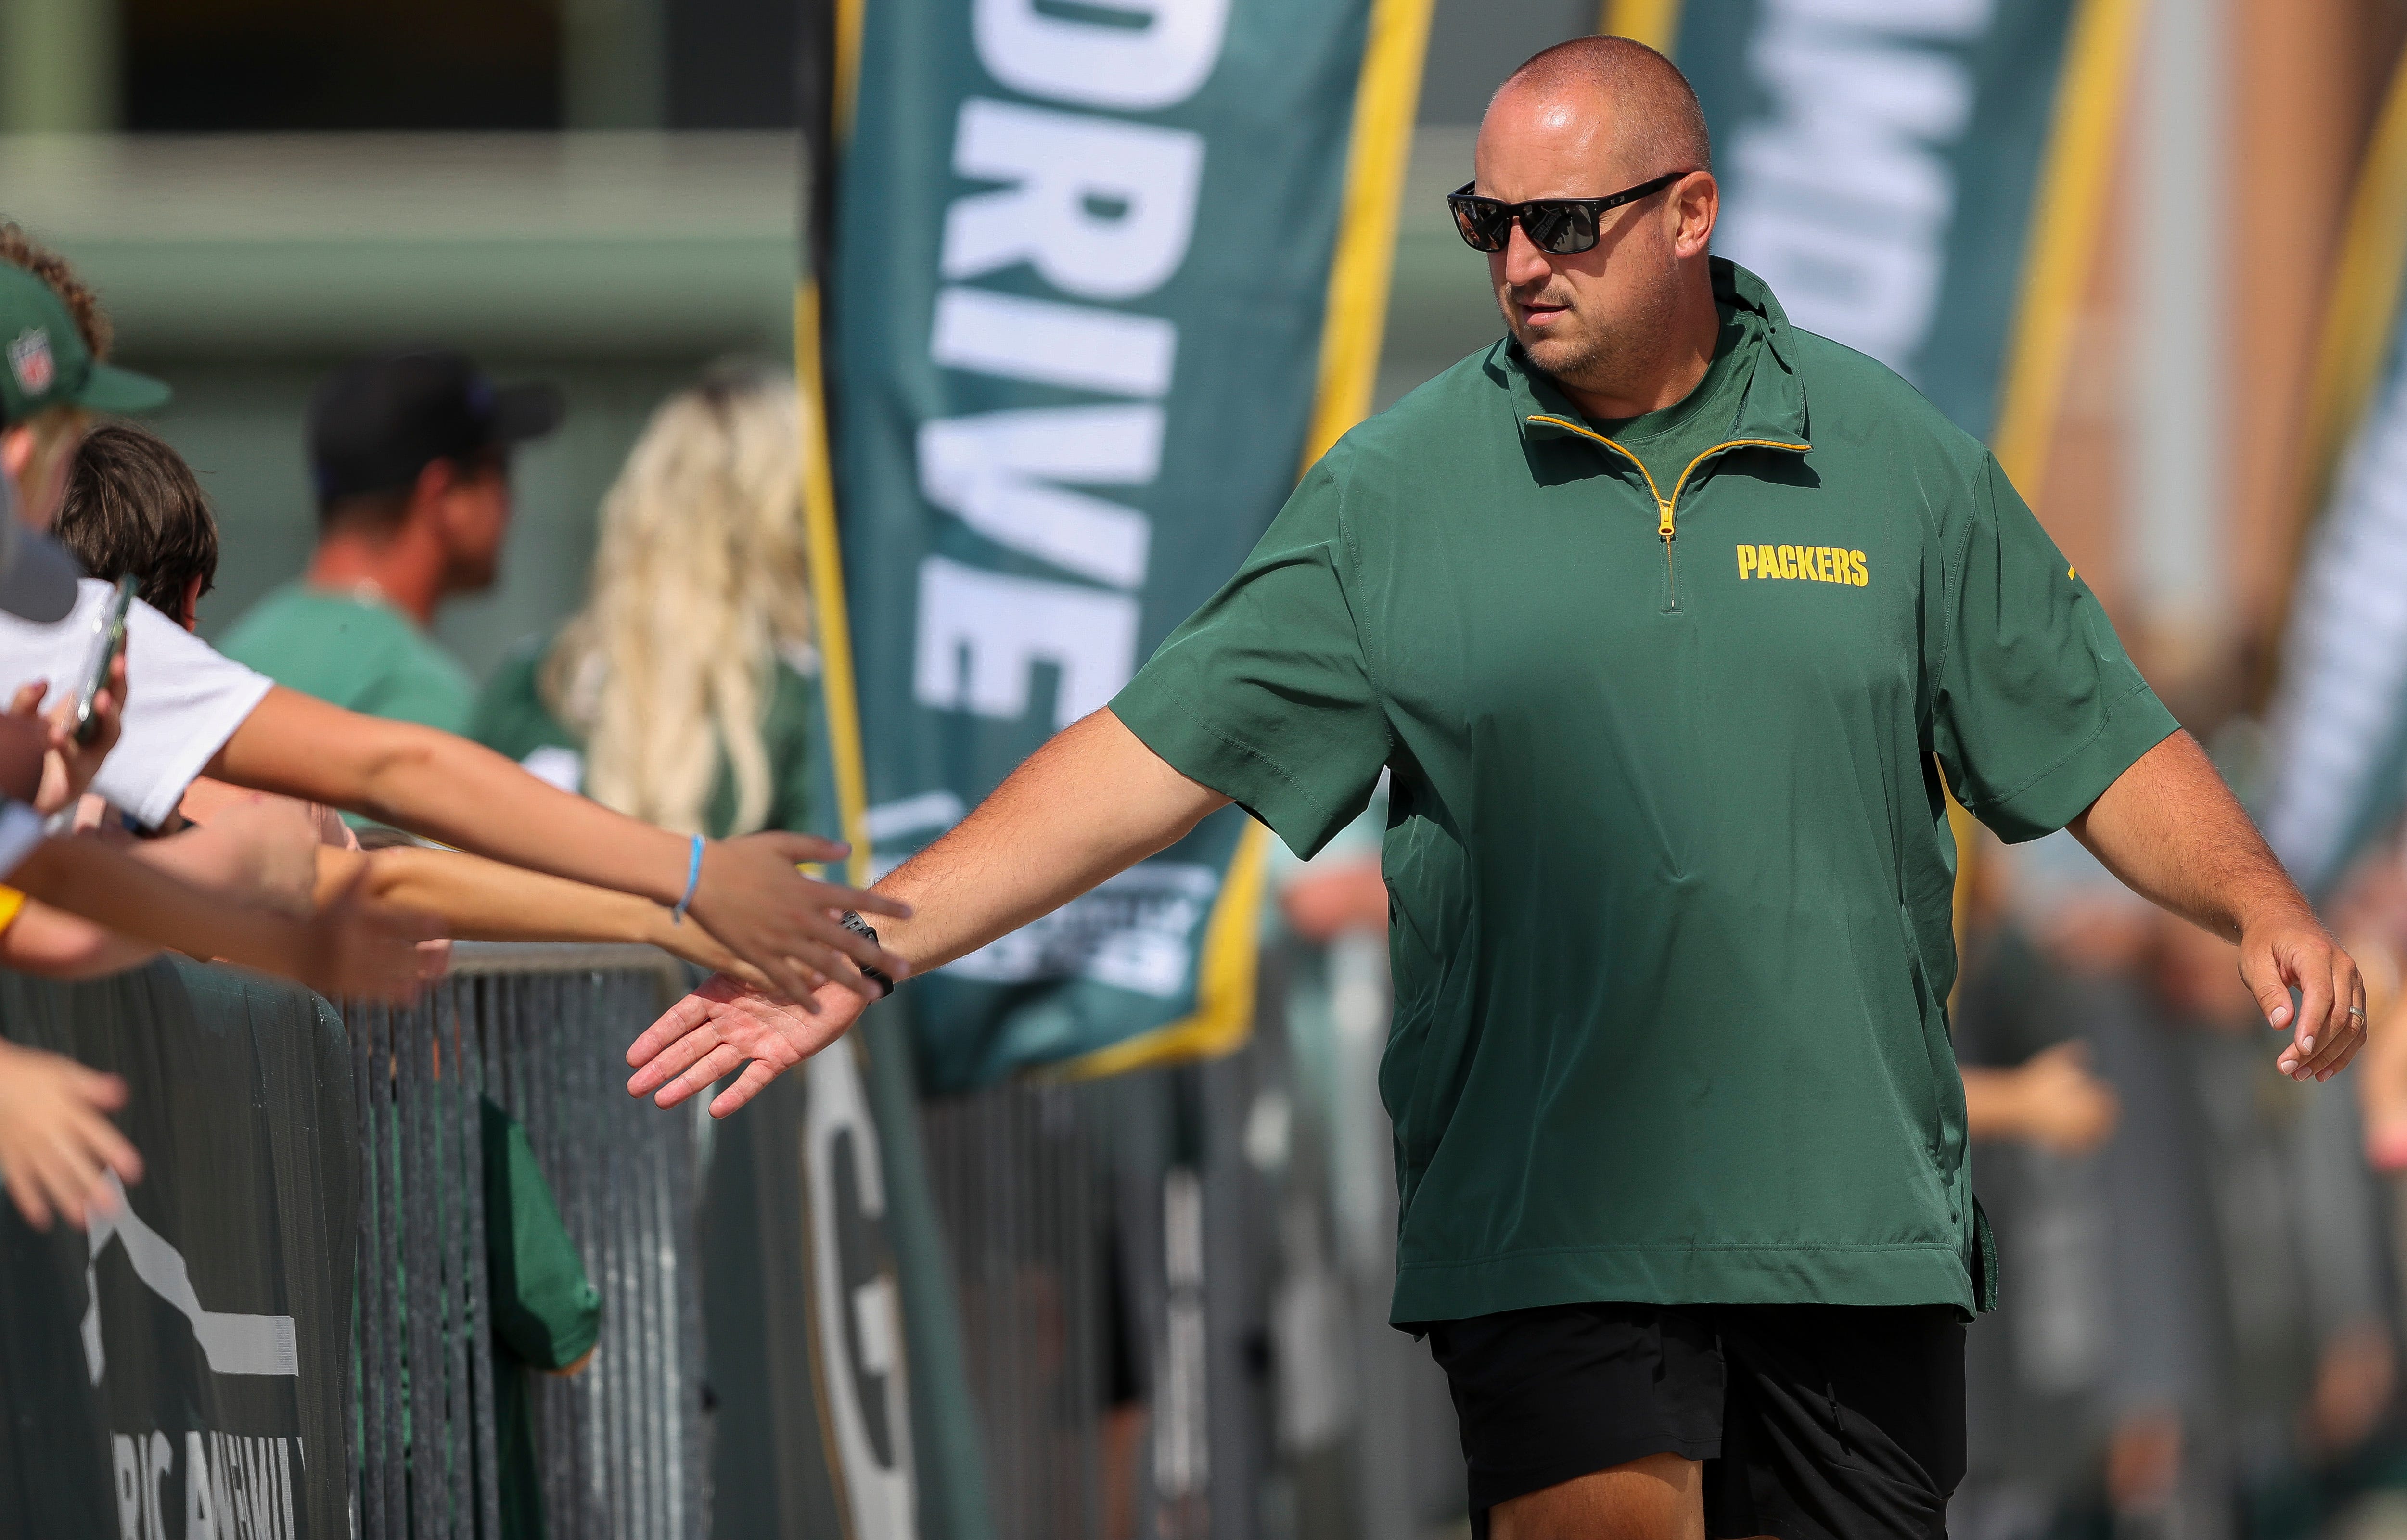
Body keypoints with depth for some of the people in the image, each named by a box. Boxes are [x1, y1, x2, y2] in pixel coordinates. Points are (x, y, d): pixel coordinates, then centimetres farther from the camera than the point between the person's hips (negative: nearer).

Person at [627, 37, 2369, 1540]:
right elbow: (1157, 750, 1)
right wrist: (857, 952, -6)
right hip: (1549, 1224, -2)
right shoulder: (1397, 489, 3)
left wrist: (2262, 905, -7)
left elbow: (2100, 744, 11)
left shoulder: (1897, 460, 6)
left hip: (1863, 1214, 2)